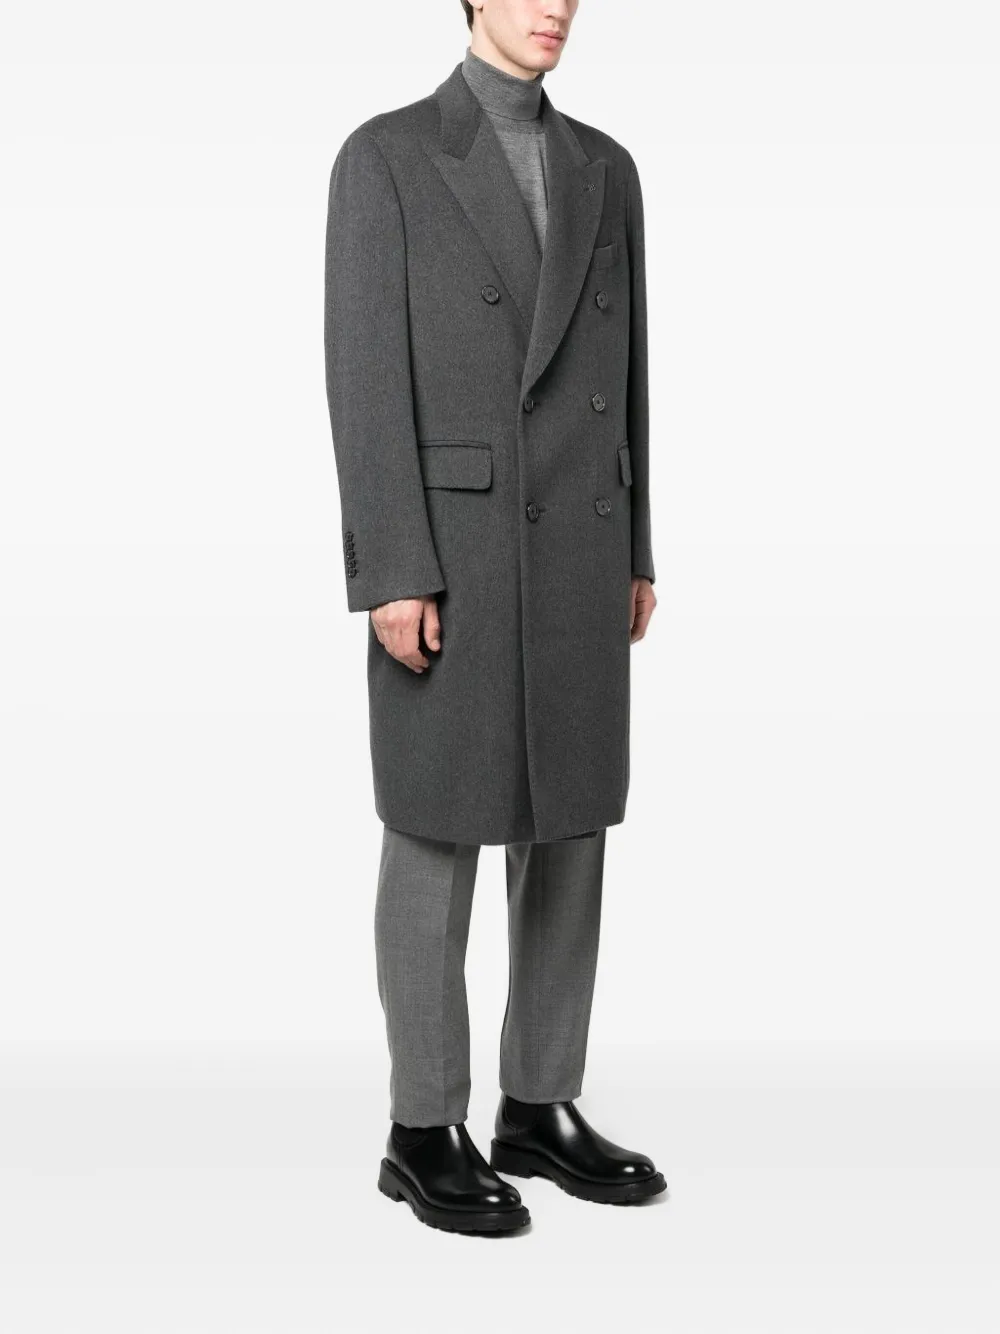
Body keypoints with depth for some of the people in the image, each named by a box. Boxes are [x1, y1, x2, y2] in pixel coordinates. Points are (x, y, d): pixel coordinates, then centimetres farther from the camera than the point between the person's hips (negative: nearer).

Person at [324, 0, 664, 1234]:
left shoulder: (603, 168, 15)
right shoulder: (384, 157, -3)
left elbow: (620, 371, 16)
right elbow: (365, 375, -10)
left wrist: (635, 556, 12)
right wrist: (391, 574, -17)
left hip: (575, 554, 6)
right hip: (447, 552, -6)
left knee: (567, 828, 7)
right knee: (439, 838, -1)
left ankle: (538, 1109, 20)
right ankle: (425, 1132, 12)